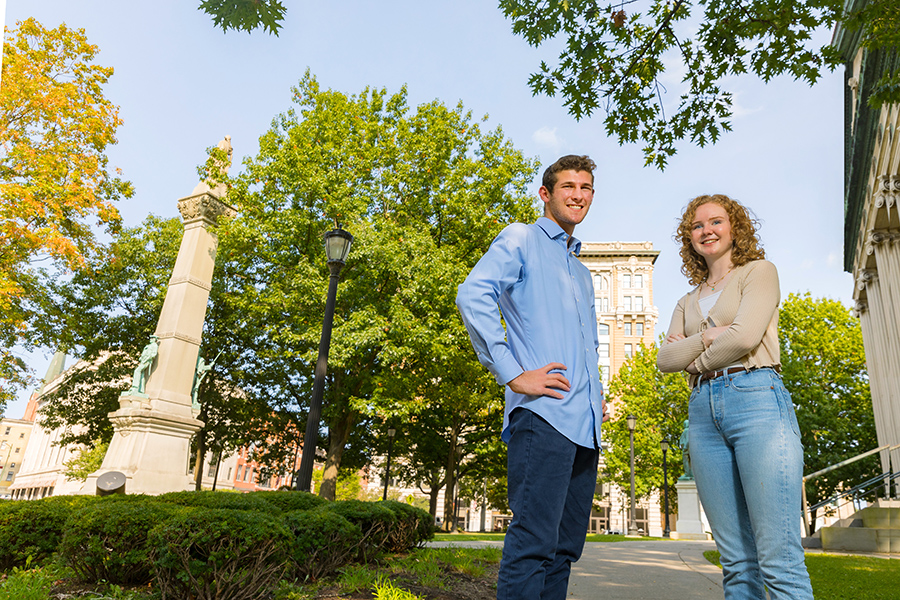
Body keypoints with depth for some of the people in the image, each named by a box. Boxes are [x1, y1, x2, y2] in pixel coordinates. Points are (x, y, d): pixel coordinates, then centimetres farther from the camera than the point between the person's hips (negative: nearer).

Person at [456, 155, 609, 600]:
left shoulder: (582, 273, 28)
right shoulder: (521, 239, 4)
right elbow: (472, 295, -14)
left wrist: (597, 393, 18)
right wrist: (511, 375, -18)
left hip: (585, 423, 9)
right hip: (544, 413, -8)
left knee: (566, 545, 11)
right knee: (534, 542, -12)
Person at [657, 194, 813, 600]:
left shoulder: (759, 271, 9)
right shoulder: (688, 302, 23)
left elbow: (746, 335, -8)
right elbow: (665, 359, 9)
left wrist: (694, 358, 5)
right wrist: (708, 337, -5)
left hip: (756, 399, -5)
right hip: (703, 411, 5)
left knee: (779, 560, -11)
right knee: (737, 561, 5)